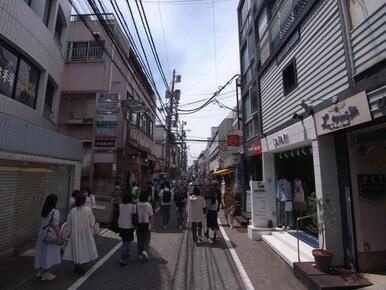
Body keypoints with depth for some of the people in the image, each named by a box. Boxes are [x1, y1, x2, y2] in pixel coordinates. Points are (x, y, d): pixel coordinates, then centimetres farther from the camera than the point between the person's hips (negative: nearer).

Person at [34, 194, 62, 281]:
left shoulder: (43, 211, 1)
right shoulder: (55, 212, -21)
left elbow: (42, 224, 4)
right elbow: (56, 226, -21)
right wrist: (59, 237, -13)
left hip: (42, 234, 7)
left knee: (42, 252, 18)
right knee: (50, 254, 7)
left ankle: (40, 272, 32)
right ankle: (46, 274, 18)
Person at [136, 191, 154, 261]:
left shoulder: (137, 205, -6)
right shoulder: (148, 205, -13)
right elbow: (151, 216, -9)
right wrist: (152, 225, 2)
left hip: (138, 225, 3)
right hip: (146, 225, -3)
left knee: (140, 240, 15)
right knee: (147, 239, 12)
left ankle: (140, 254, 24)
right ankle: (145, 251, -7)